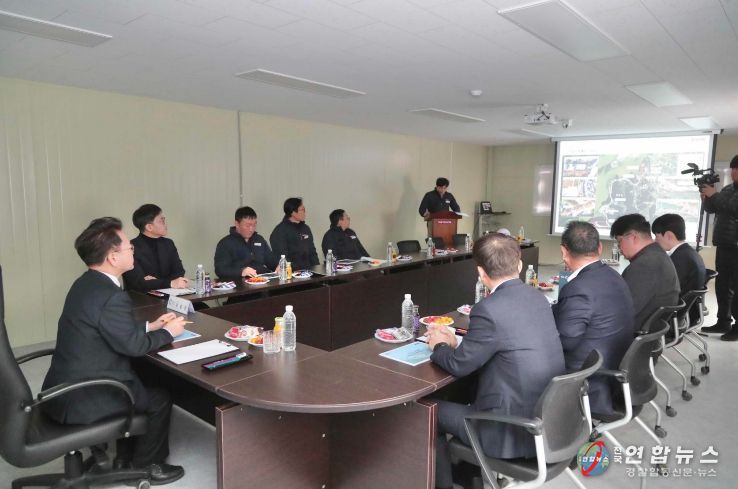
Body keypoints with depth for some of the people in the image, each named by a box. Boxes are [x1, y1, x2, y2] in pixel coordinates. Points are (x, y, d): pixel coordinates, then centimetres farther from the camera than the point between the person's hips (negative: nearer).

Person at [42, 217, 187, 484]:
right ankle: (143, 466, 26)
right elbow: (133, 344, -18)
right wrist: (168, 332, -2)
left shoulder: (86, 283, 4)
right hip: (80, 398, -9)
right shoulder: (111, 296, -27)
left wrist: (151, 325, 14)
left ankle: (125, 457, 36)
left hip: (67, 386, 9)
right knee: (160, 398, 7)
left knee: (144, 387, 24)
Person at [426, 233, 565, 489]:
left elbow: (458, 365, -11)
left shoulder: (489, 309, -24)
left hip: (517, 431, -8)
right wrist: (455, 342, 11)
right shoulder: (537, 297, 1)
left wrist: (439, 346, 8)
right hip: (547, 418, 8)